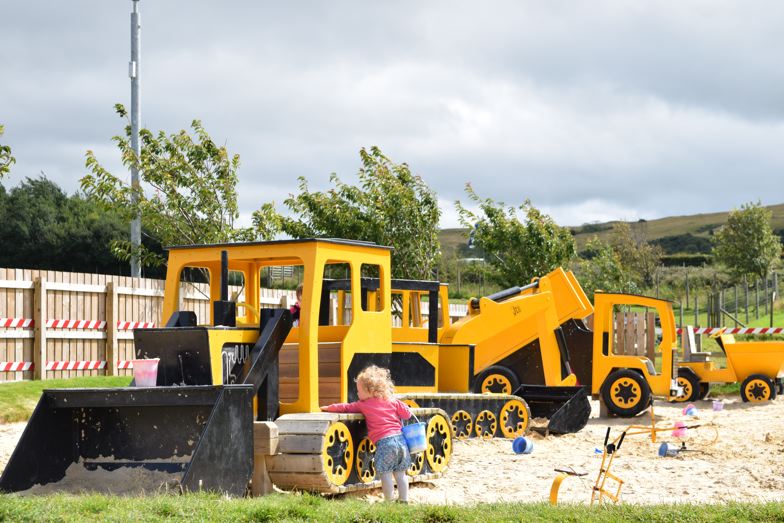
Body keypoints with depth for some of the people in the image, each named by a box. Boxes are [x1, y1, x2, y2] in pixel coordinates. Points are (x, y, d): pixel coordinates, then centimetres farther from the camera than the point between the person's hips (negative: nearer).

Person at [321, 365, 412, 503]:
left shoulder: (363, 405, 4)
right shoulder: (393, 401, 13)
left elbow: (346, 407, 13)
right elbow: (407, 414, 10)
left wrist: (329, 408, 27)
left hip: (383, 442, -5)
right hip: (400, 438, 5)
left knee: (385, 474, 1)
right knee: (400, 474, 13)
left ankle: (389, 501, 2)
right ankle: (404, 500, 16)